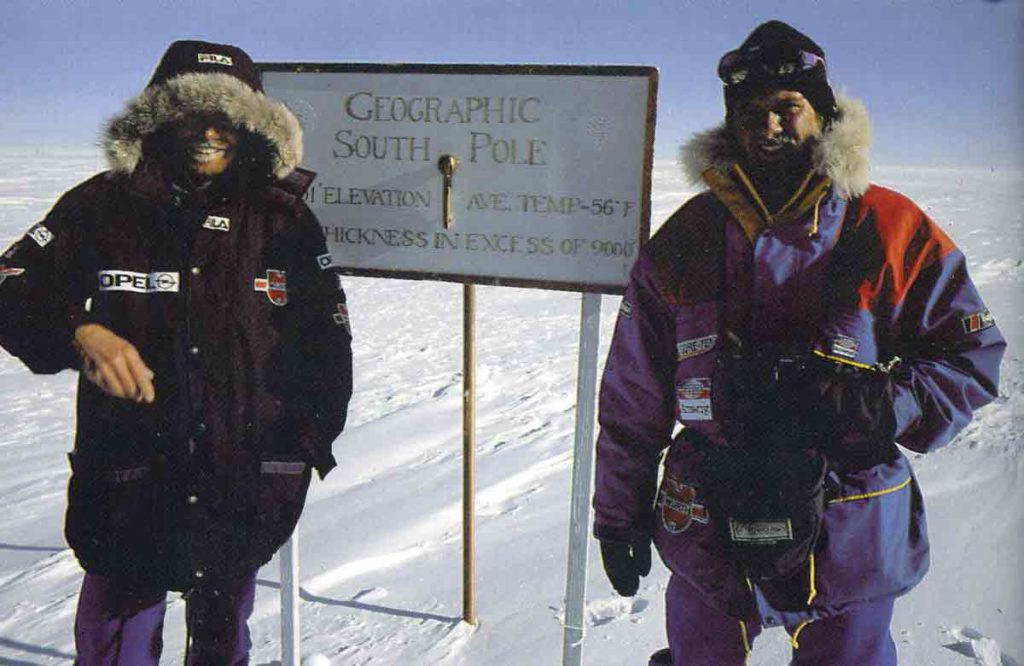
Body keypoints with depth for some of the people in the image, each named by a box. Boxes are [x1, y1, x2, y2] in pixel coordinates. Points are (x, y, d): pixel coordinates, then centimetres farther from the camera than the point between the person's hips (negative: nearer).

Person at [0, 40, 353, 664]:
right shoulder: (104, 206, -1)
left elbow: (325, 331, 6)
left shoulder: (284, 218, 1)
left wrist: (313, 436, 1)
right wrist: (81, 333, -20)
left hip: (248, 487, 1)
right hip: (126, 485, 0)